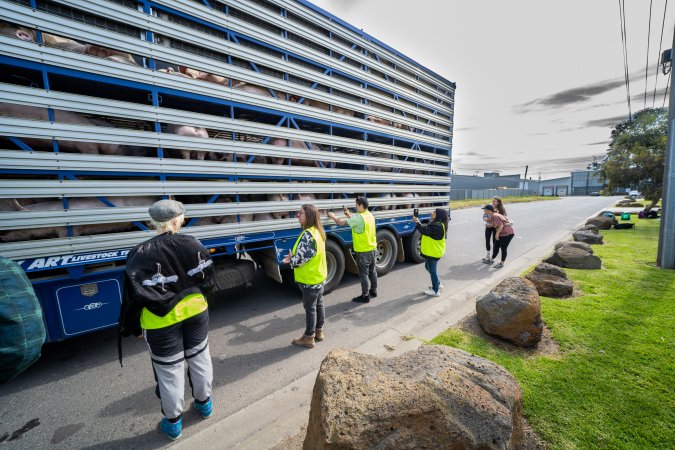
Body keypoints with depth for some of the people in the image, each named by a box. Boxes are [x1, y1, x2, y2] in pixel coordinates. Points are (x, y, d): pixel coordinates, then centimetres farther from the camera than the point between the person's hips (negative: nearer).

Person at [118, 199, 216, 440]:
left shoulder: (141, 254, -19)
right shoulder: (193, 244, -10)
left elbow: (136, 295, -13)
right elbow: (207, 280, -3)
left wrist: (134, 326, 1)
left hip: (162, 321, -3)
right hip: (196, 312, 3)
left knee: (169, 370, 16)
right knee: (199, 358, 22)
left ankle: (173, 422, 35)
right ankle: (204, 403, 43)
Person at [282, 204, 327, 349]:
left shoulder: (308, 234, -27)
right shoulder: (318, 231, 4)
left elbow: (302, 257, -27)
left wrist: (291, 260, -7)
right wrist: (294, 257, 3)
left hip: (310, 278, -9)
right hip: (319, 275, 10)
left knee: (310, 308, 6)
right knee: (319, 304, 19)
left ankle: (309, 338, 22)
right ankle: (319, 332, 35)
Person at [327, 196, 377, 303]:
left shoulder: (359, 217, -22)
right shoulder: (370, 216, 6)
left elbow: (341, 222, -20)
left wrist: (333, 216, -2)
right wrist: (349, 215, 13)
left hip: (362, 251, -9)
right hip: (372, 249, 9)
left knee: (363, 274, 3)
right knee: (372, 271, 20)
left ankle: (365, 296, 13)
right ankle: (373, 291, 34)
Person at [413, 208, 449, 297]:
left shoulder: (437, 226, -26)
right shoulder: (436, 224, 11)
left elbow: (425, 231, -31)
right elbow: (426, 229, 11)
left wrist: (417, 222, -26)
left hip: (434, 252, -11)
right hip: (431, 251, 11)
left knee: (432, 270, 1)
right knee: (428, 267, 25)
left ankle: (435, 290, 15)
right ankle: (437, 284, 40)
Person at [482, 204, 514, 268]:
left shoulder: (494, 216, -23)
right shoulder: (494, 214, 6)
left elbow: (501, 225, -28)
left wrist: (497, 234, -19)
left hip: (507, 233, -10)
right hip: (502, 233, 10)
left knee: (503, 248, 3)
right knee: (496, 246, 16)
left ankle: (502, 263, 17)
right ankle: (492, 259, 29)